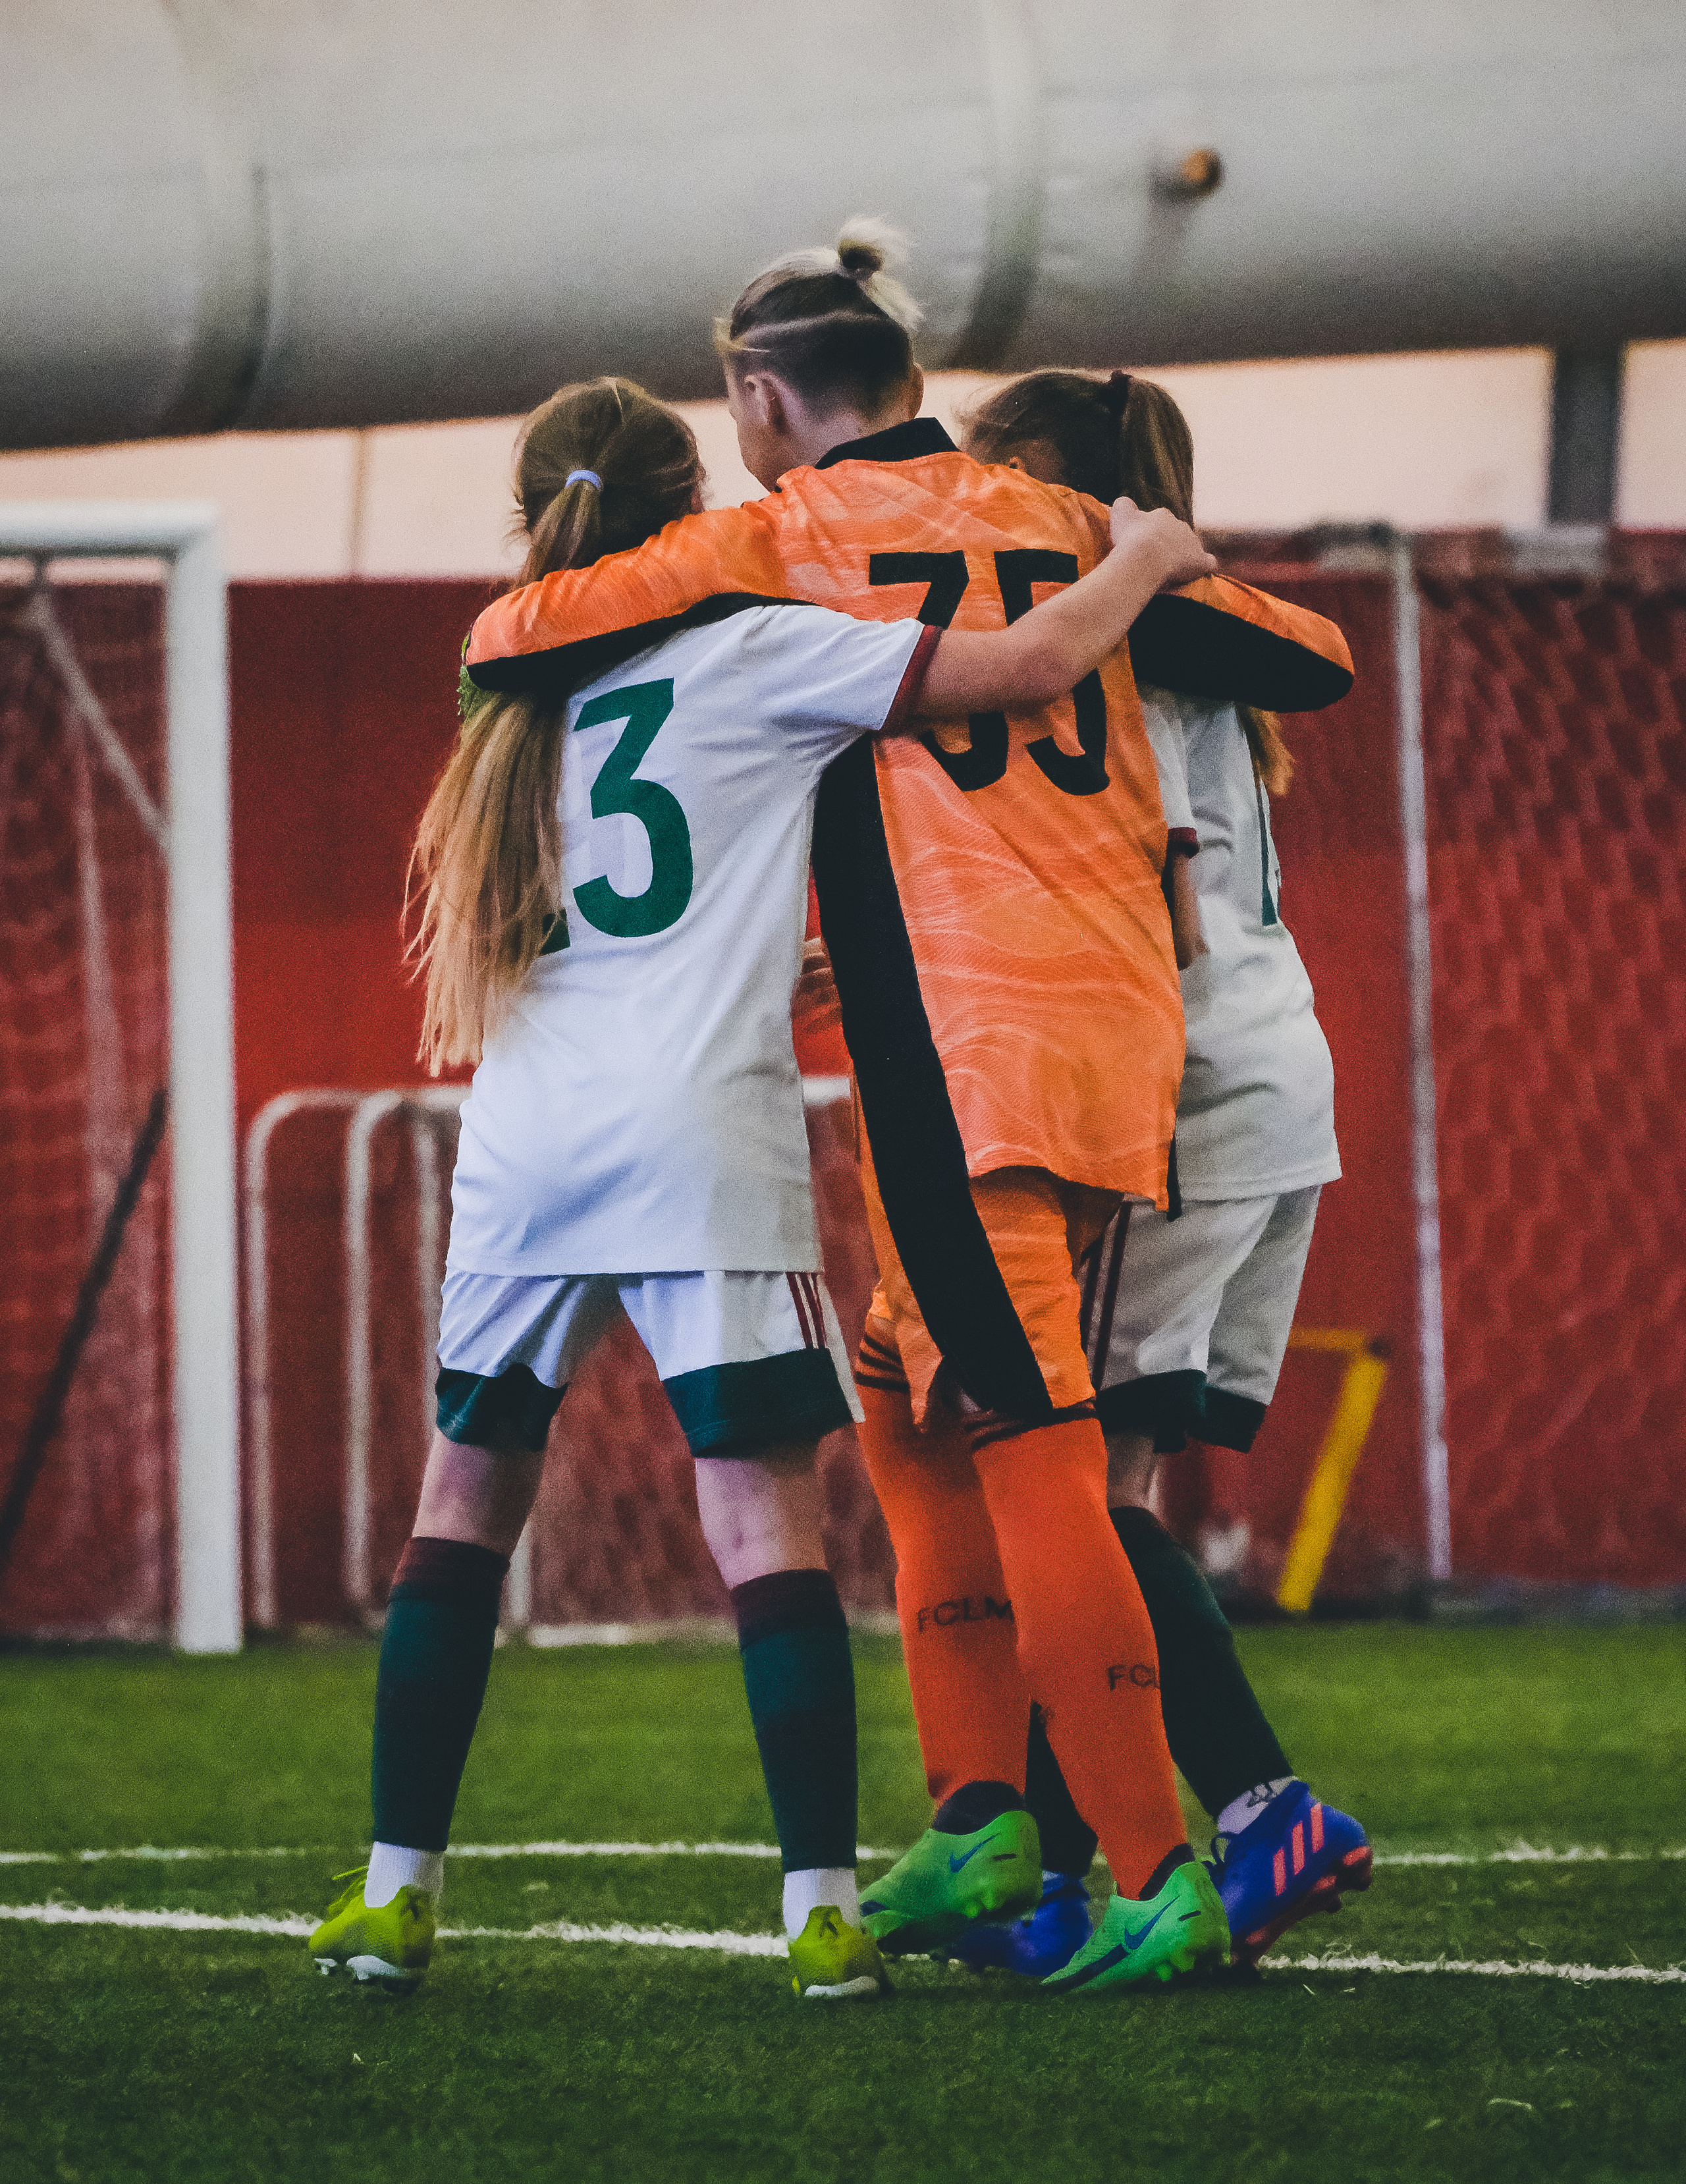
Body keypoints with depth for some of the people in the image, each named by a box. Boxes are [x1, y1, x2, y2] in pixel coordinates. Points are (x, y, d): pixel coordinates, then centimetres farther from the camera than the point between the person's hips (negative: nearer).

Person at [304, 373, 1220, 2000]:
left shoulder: (530, 694, 19)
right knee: (763, 1512, -5)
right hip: (696, 1136, -5)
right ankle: (823, 1909, -10)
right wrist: (1140, 562, 13)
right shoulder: (753, 652, 2)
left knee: (465, 1499, 12)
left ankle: (395, 1890, 10)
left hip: (523, 1134, 5)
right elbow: (1029, 667, -3)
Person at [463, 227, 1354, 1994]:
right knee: (915, 1404, 16)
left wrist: (511, 639, 22)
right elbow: (1314, 657, 17)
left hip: (962, 1029, -7)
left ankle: (1156, 1869, -14)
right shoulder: (1057, 525, 15)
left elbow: (509, 640, -2)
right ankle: (983, 1817, 9)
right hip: (1117, 1010, 7)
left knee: (1025, 1435, -8)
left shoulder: (781, 541, 1)